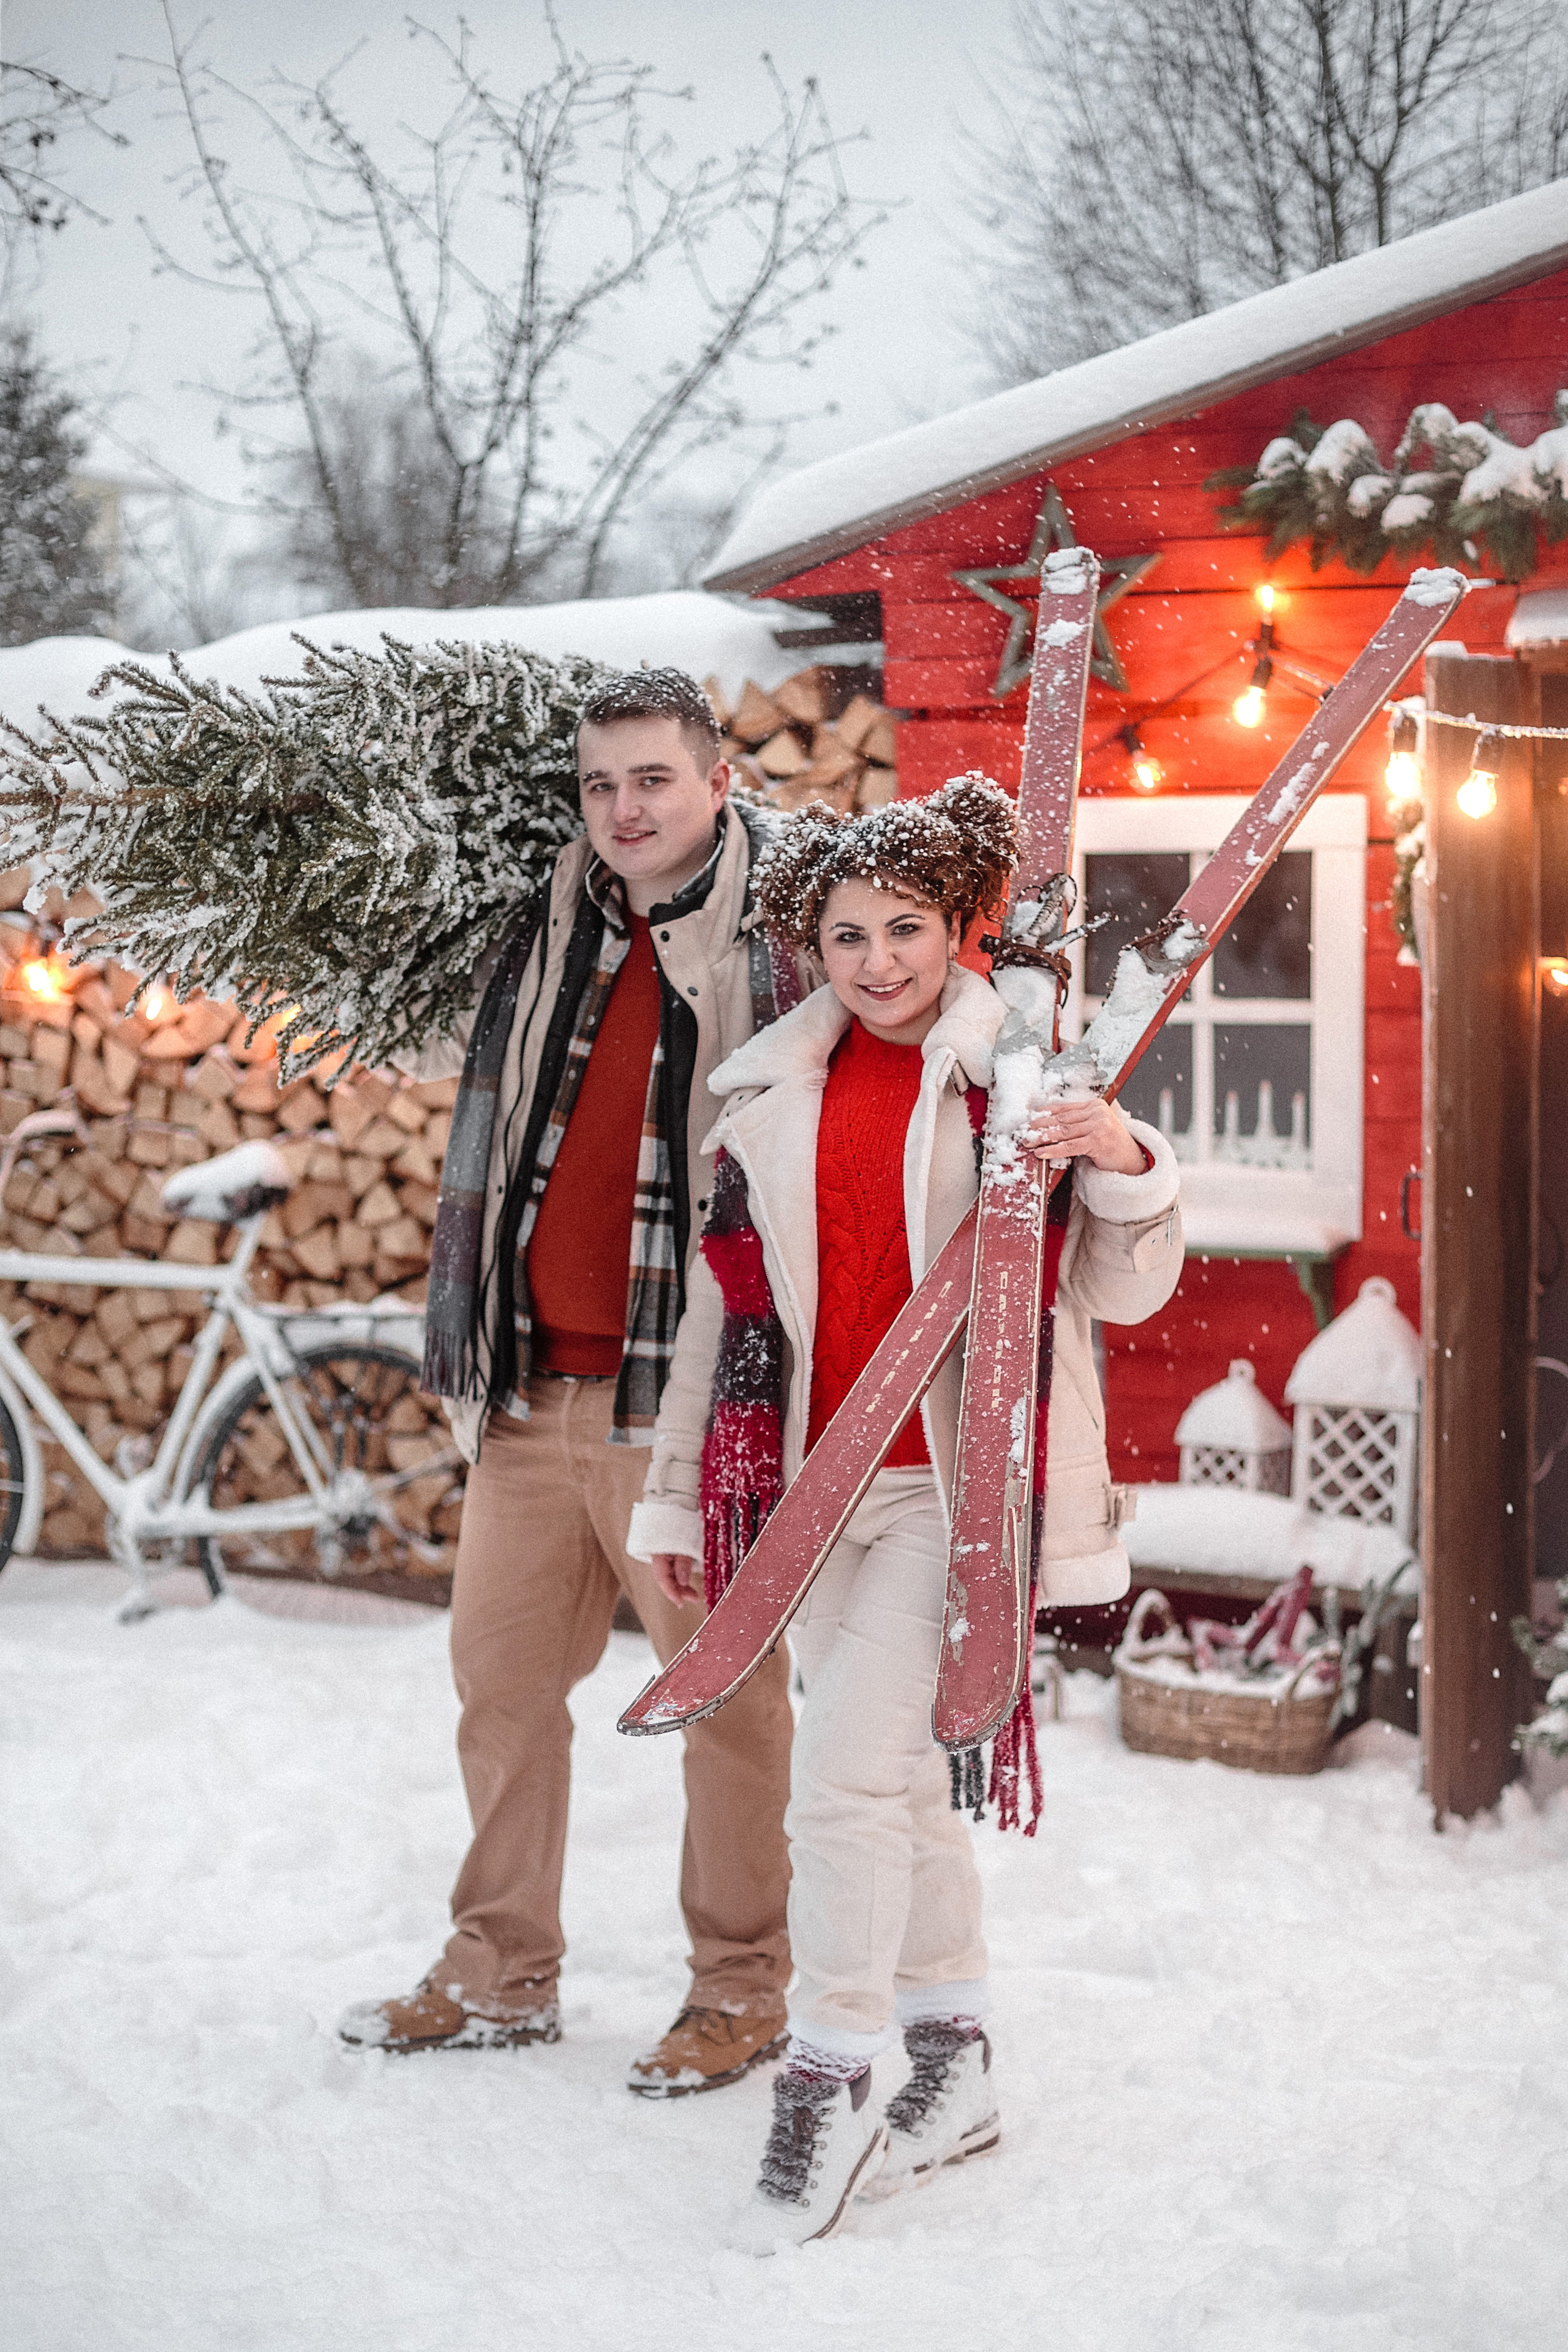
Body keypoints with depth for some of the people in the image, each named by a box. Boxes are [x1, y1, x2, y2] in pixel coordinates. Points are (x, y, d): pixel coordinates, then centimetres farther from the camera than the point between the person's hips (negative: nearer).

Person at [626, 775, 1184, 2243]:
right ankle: (954, 2069, 28)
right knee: (899, 1771, 13)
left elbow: (1123, 1293, -4)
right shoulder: (772, 1093, 10)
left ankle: (826, 2096, 1)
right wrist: (677, 1488, 17)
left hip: (956, 1480, -5)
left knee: (844, 1773, -12)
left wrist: (1124, 1168, -24)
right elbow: (725, 1294, 16)